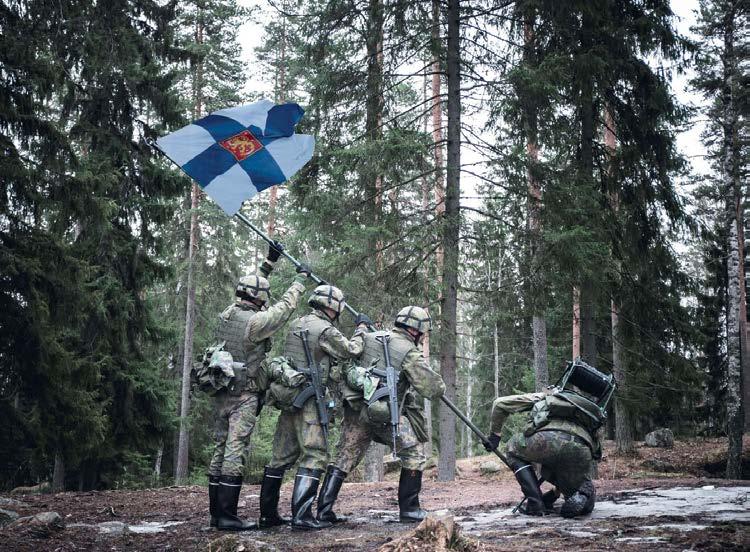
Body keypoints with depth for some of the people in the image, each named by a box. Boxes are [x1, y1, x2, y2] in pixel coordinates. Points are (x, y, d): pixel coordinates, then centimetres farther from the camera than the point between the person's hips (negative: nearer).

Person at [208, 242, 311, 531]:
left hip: (221, 394, 8)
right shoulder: (256, 321, -15)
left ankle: (216, 513, 14)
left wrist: (270, 261, 27)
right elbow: (285, 307, -2)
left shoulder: (226, 315, 7)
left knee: (220, 450, 9)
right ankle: (227, 516, -7)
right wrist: (300, 278, 12)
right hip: (244, 395, -8)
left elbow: (251, 287, 21)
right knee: (235, 453, -7)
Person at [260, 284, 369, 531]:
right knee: (315, 456, -5)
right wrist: (361, 328, 14)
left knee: (282, 455, 12)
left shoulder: (295, 324, 12)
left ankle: (268, 513, 17)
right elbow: (352, 350, -1)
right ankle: (301, 515, -12)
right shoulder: (325, 330, -12)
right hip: (309, 400, -8)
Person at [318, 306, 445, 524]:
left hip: (356, 409, 6)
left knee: (343, 459, 12)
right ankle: (409, 510, 13)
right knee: (413, 457, 11)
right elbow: (433, 388, -7)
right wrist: (439, 385, 15)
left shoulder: (370, 338, 11)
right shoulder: (410, 353, -5)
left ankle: (324, 510, 7)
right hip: (386, 414, -5)